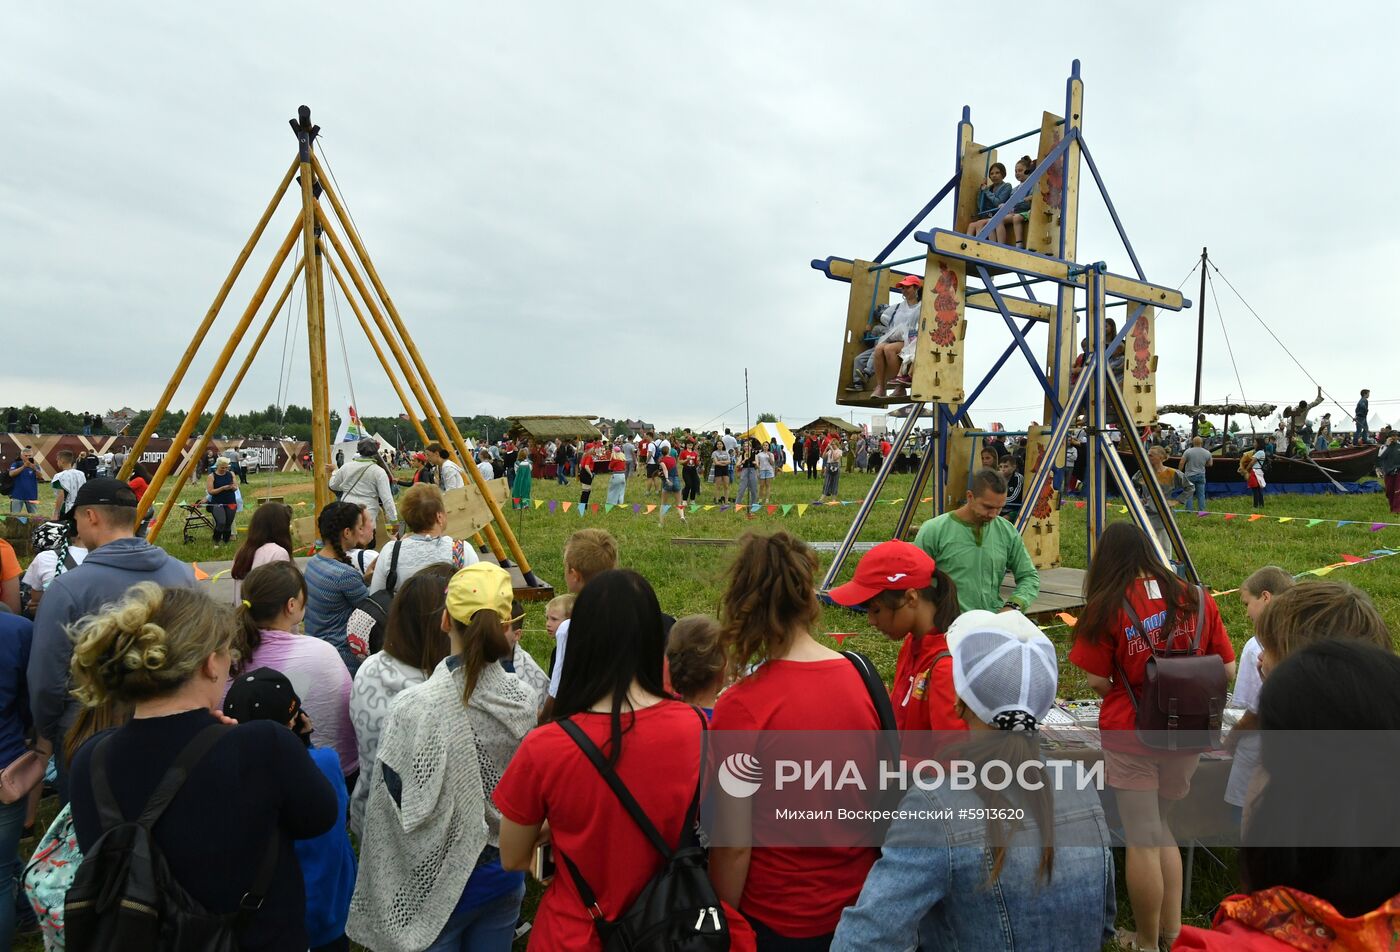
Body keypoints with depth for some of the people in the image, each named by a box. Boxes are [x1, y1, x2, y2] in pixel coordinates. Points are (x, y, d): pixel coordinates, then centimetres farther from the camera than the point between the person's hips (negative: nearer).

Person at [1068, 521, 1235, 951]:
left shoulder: (1107, 606, -12)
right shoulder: (1196, 598, -1)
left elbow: (1097, 681, -10)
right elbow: (1227, 669, 4)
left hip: (1130, 735, -4)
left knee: (1142, 840, 7)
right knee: (1161, 830, 22)